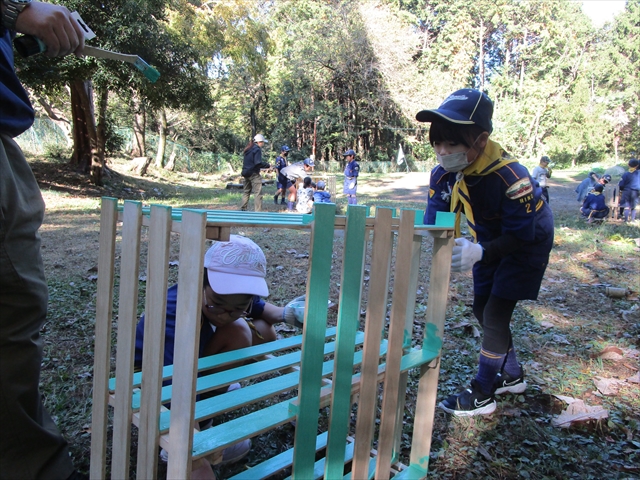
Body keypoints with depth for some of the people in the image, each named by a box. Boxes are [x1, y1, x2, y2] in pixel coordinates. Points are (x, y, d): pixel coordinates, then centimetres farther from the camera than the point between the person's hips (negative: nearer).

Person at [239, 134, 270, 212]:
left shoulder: (248, 149, 14)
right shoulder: (257, 149, -12)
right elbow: (258, 163, -20)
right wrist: (267, 165, -9)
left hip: (246, 173, 9)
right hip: (254, 174, -9)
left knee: (246, 191, 17)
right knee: (258, 193, -6)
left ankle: (242, 209, 22)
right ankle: (257, 211, -8)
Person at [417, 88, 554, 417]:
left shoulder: (510, 177, -38)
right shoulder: (443, 172, -19)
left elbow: (520, 235, -32)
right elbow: (435, 217, -16)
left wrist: (480, 253, -48)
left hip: (527, 242, -7)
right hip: (490, 238, 7)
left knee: (495, 314, -10)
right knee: (482, 309, 13)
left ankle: (482, 395, 7)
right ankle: (512, 376, 34)